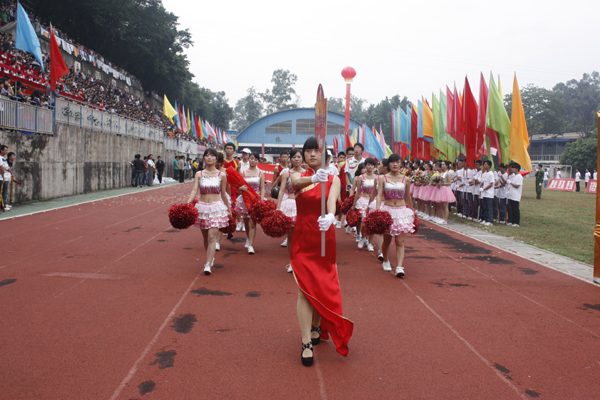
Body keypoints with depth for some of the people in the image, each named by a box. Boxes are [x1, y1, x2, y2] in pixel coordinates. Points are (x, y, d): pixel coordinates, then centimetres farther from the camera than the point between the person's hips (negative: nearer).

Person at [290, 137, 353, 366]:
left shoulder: (333, 179, 0)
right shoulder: (298, 177, 1)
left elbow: (332, 199, -21)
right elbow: (297, 183, -25)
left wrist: (330, 216, -44)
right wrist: (314, 178, -48)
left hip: (324, 238, 1)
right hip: (302, 238, -1)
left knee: (323, 287, 11)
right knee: (305, 289, -6)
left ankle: (316, 326, 37)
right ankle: (306, 343, -3)